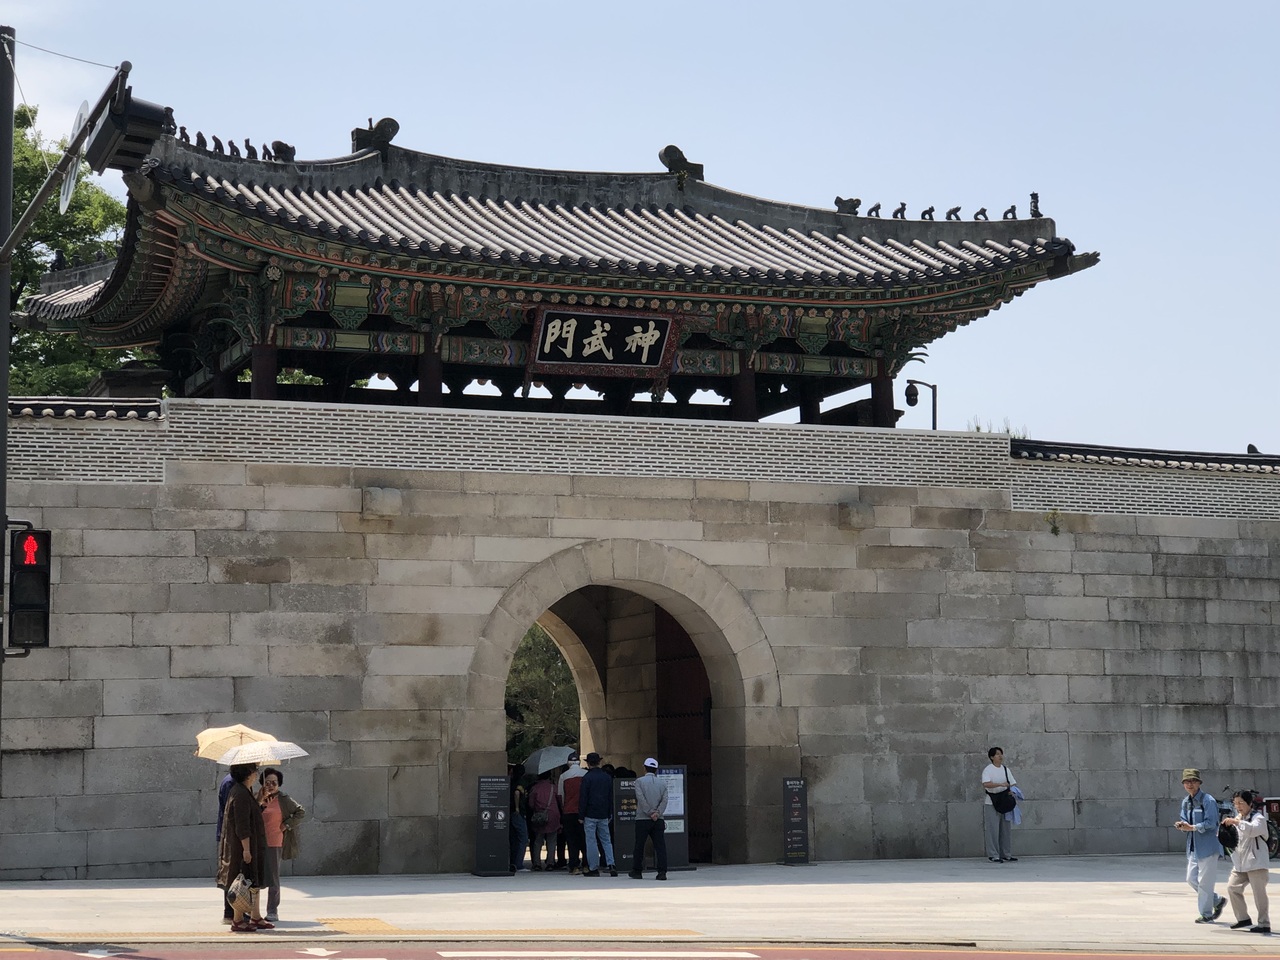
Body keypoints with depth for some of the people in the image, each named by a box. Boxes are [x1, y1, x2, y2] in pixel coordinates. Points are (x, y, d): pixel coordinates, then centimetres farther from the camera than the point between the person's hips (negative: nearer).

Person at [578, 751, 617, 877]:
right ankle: (611, 864, -4)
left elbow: (583, 797, -10)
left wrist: (581, 816, -6)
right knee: (606, 840, 10)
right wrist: (610, 814, 19)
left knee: (591, 841, 0)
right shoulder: (608, 777, 9)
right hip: (603, 815, 5)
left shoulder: (587, 777, -9)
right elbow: (611, 797, 14)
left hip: (590, 815, -5)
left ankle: (593, 868, 0)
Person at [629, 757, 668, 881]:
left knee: (639, 846, 9)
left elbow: (641, 799, -11)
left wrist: (650, 813, -10)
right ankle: (662, 872, -13)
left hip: (642, 819, -2)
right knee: (660, 846, -2)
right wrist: (657, 813, -10)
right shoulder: (662, 784, 10)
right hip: (658, 820, 2)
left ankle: (637, 871, 18)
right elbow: (664, 801, -2)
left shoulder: (639, 781, 1)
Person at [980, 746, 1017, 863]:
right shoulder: (988, 769, -7)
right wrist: (1000, 784, -30)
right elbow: (986, 784, -21)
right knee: (993, 830, -7)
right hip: (991, 804, -6)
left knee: (1006, 829, 7)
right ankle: (993, 855, -4)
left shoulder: (1005, 769, 14)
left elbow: (1012, 784, 15)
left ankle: (1006, 855, 14)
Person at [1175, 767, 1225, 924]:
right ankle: (1218, 901, 27)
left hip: (1207, 846, -8)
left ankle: (1206, 914, 6)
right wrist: (1182, 825, -5)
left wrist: (1192, 827, -24)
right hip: (1193, 847, 8)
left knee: (1204, 881, -4)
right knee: (1191, 879, 9)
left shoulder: (1208, 801, -12)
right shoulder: (1186, 801, 13)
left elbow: (1211, 823, -18)